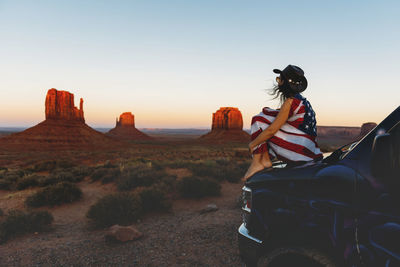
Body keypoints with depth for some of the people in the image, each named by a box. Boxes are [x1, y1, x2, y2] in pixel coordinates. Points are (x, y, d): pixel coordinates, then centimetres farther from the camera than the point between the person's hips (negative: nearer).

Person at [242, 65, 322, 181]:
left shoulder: (290, 101, -14)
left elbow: (272, 130, -15)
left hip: (300, 152, -10)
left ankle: (257, 162, -6)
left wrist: (252, 144, -4)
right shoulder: (301, 100, 16)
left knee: (260, 119, -6)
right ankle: (265, 160, 7)